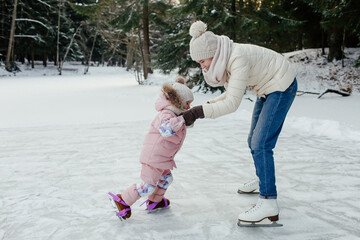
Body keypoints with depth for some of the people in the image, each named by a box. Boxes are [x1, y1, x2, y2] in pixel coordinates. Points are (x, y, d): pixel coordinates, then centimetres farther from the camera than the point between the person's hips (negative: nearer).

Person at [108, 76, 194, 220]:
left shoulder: (176, 114, 7)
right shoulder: (166, 115, -25)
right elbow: (166, 129, -45)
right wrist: (182, 119, -44)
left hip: (162, 158, 11)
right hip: (154, 156, -11)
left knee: (166, 178, 25)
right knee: (148, 185, -5)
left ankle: (154, 201, 44)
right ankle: (122, 201, 9)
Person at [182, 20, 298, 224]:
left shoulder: (238, 58, -33)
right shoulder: (223, 59, -4)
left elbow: (232, 104, -35)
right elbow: (231, 94, 2)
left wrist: (198, 112, -36)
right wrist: (208, 105, -11)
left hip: (282, 87, -10)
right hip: (266, 89, 10)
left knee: (260, 144, -16)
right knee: (254, 141, 17)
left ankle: (269, 203, -12)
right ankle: (263, 180, 40)